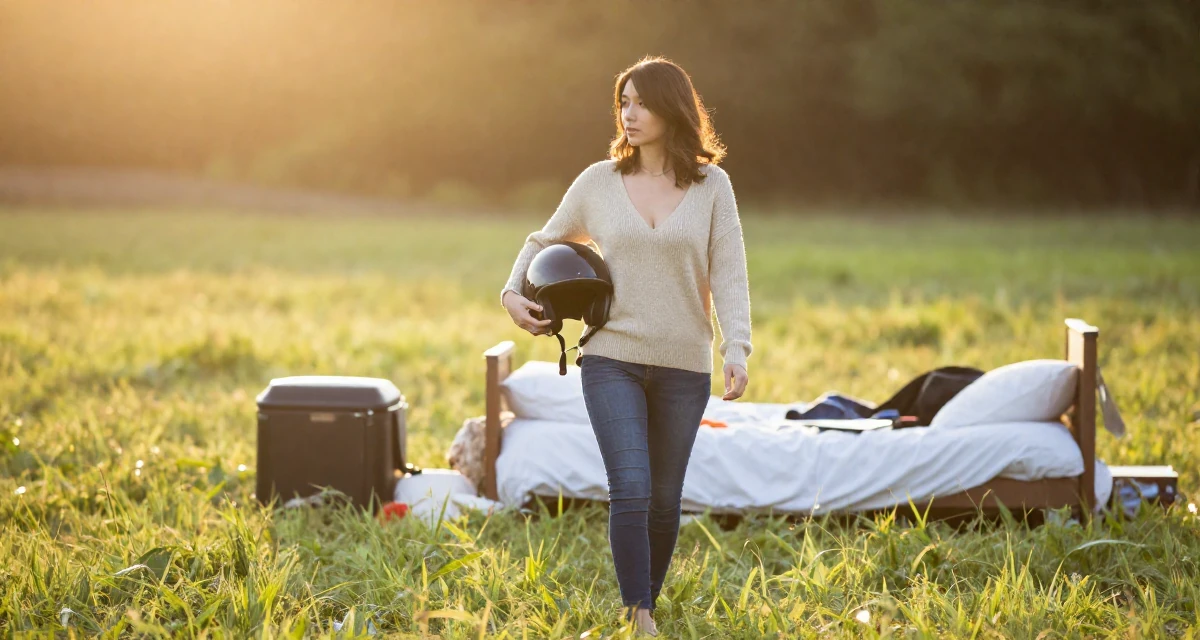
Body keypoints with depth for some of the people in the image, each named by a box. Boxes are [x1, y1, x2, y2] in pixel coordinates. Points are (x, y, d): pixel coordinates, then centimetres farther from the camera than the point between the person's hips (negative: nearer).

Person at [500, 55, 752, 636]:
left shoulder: (711, 185, 1)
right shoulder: (598, 182, 3)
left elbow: (728, 273, -3)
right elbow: (545, 241, 17)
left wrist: (737, 350, -15)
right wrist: (513, 292, 0)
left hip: (683, 368, 1)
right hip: (612, 359, -1)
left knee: (664, 501, 9)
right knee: (630, 493, -13)